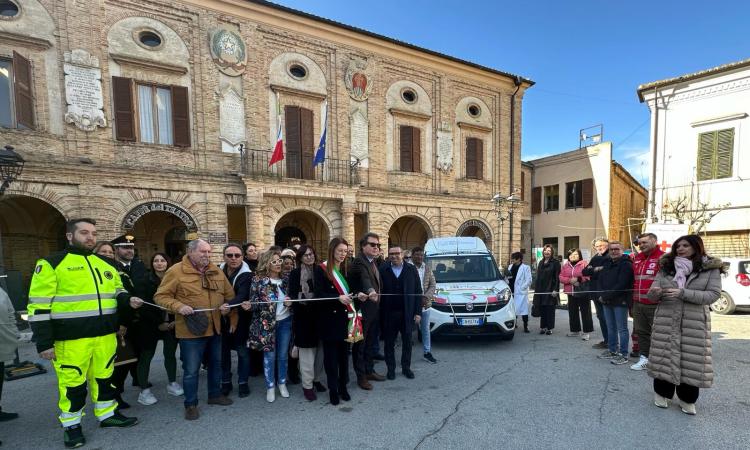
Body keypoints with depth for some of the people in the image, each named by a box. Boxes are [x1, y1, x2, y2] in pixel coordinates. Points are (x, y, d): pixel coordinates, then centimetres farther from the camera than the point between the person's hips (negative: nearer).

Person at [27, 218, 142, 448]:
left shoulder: (105, 265, 12)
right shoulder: (51, 264, -6)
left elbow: (115, 291, 21)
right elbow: (39, 306, -9)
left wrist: (128, 299, -3)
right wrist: (44, 342, -12)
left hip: (105, 336, 5)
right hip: (71, 339, -5)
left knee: (104, 377, 17)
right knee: (73, 382, 7)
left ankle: (108, 415, 32)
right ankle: (72, 425, 27)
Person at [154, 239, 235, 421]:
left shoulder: (216, 271, 6)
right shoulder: (176, 271, -10)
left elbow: (229, 294, 13)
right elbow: (161, 296, -9)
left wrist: (227, 305, -5)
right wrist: (179, 306, -23)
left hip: (215, 328, 6)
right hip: (191, 330, -5)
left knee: (216, 363, 19)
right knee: (191, 369, 4)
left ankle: (215, 394, 38)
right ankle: (191, 404, 24)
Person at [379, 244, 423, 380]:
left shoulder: (412, 270, 0)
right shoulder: (383, 270, -4)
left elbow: (418, 292, 1)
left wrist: (418, 312, -4)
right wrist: (380, 313, -9)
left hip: (407, 313, 1)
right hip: (389, 313, -1)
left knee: (407, 342, 12)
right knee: (389, 343, 11)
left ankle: (406, 367, 29)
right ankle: (391, 369, 26)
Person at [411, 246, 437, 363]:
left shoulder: (427, 268, 6)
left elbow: (433, 285, 4)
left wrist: (426, 297, -12)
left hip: (425, 305, 5)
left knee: (426, 329, 16)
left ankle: (427, 352, 29)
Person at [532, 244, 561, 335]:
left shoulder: (555, 262, -4)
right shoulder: (541, 262, 15)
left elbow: (557, 277, -9)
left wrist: (555, 289, -16)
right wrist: (535, 288, 13)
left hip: (550, 290, -6)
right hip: (541, 290, 6)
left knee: (550, 310, 1)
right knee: (542, 310, 8)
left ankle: (549, 328, 10)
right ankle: (543, 327, 16)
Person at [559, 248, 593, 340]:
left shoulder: (584, 264, -5)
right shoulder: (565, 265, 9)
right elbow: (561, 277, 3)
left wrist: (579, 279, -22)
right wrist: (570, 280, -13)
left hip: (583, 292, -5)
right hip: (571, 292, 5)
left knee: (585, 312, 0)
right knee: (572, 312, 12)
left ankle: (586, 332, 9)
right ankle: (575, 330, 24)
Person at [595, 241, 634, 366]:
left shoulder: (626, 264, -11)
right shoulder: (607, 264, 14)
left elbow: (621, 285, -18)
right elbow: (600, 280, 12)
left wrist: (605, 296, -14)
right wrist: (601, 295, -3)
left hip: (620, 301, -7)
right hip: (607, 301, 7)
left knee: (622, 328, 0)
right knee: (611, 328, 15)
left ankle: (623, 355, 8)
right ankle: (612, 350, 26)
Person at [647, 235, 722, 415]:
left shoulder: (710, 268, 1)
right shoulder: (666, 267, 4)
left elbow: (713, 294, -9)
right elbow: (652, 295, 4)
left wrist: (683, 293, -21)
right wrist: (655, 292, -20)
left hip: (694, 322, -1)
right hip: (666, 320, 1)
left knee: (691, 360, 4)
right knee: (664, 357, 5)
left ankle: (687, 399, 22)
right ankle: (662, 393, 21)